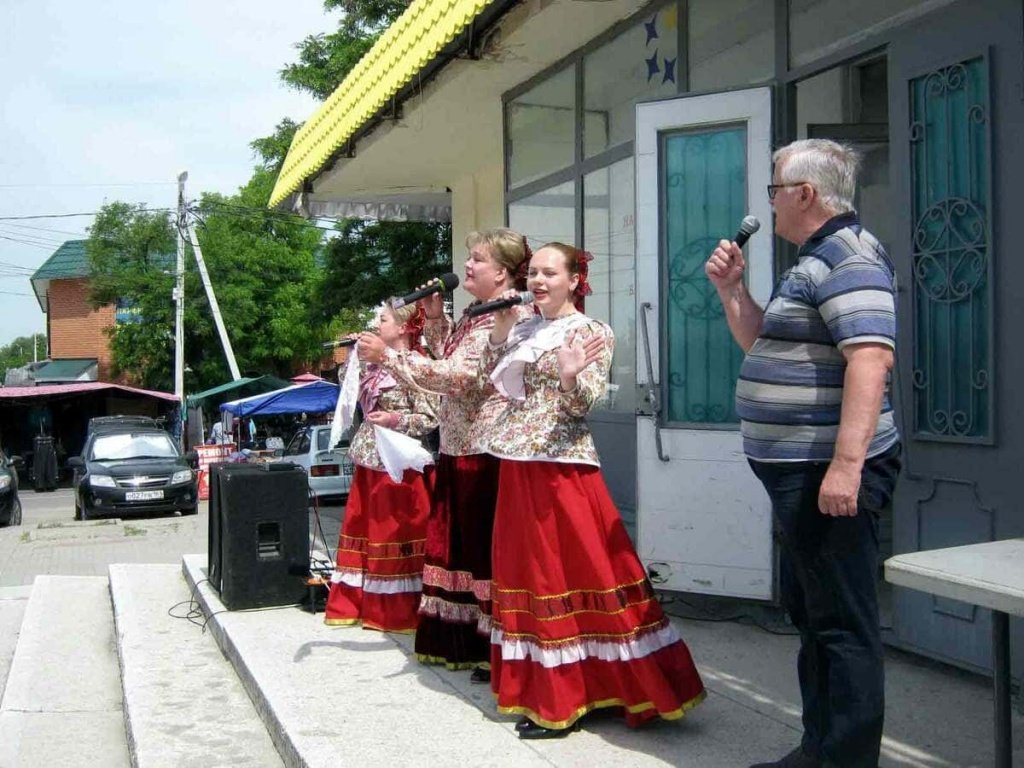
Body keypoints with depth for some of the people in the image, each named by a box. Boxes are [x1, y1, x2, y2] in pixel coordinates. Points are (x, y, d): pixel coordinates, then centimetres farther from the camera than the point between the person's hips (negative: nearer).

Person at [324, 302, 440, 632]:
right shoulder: (377, 366, 12)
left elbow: (431, 419, -15)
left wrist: (395, 419, -24)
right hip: (370, 460, 9)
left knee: (394, 534, -2)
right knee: (365, 530, 13)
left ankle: (399, 612, 8)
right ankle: (360, 605, 23)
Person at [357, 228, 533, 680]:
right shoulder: (477, 312, 18)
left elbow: (457, 375, -21)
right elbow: (448, 358, 26)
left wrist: (388, 356, -20)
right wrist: (435, 317, 13)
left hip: (488, 449, -10)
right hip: (460, 445, 10)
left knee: (486, 545, -6)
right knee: (459, 542, 14)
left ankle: (495, 651, 2)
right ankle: (460, 640, 25)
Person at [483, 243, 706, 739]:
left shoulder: (591, 332, -6)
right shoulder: (524, 330, 13)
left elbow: (583, 404, -12)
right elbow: (491, 379, 15)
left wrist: (571, 375, -32)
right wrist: (500, 332, 6)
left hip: (561, 467, -7)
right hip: (518, 466, 8)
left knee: (571, 573, -4)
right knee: (528, 573, 11)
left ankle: (563, 702, 5)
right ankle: (545, 693, 21)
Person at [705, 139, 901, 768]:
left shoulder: (849, 256, -15)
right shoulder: (818, 260, 19)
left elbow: (871, 358, -27)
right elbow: (763, 345, 29)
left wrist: (846, 463, -32)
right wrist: (731, 288, 15)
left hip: (828, 472, -12)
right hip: (800, 472, 12)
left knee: (842, 621, -4)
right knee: (808, 607, 19)